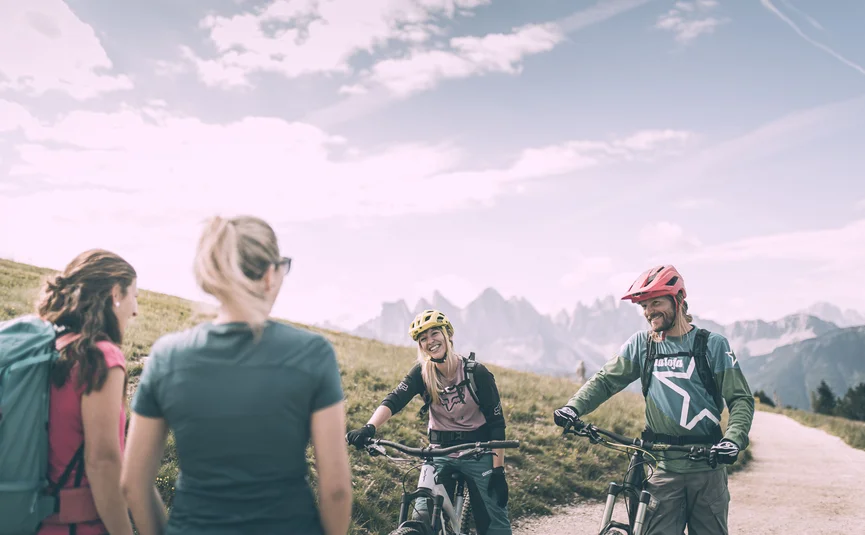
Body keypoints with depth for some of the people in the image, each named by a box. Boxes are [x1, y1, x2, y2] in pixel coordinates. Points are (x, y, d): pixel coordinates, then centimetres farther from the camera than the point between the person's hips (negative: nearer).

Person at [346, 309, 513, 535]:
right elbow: (394, 400, -22)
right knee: (422, 516, -9)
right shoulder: (421, 372, -7)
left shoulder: (477, 373, -14)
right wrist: (369, 428, -41)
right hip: (440, 453, 2)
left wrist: (498, 470, -15)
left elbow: (496, 424, -12)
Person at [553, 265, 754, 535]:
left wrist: (733, 439, -21)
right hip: (665, 469, 1)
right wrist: (574, 407, -15)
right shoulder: (641, 344, 5)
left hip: (707, 466, -1)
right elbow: (606, 379, 3)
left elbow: (741, 398, -2)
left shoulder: (713, 344, -1)